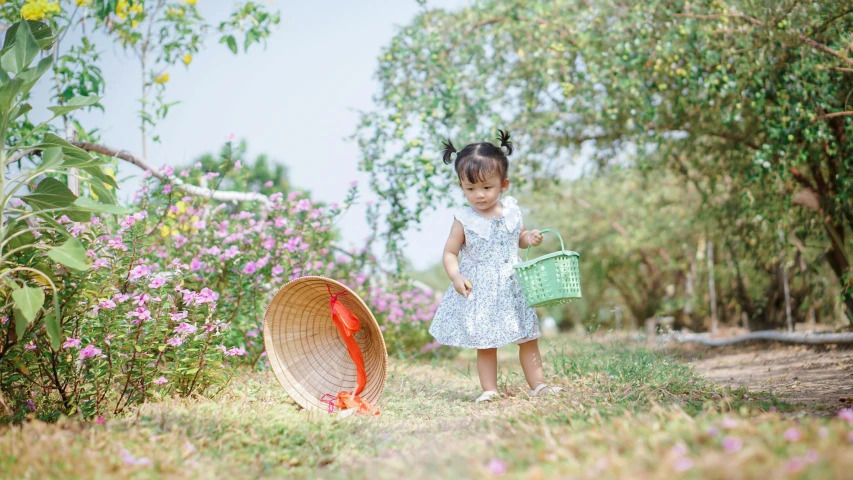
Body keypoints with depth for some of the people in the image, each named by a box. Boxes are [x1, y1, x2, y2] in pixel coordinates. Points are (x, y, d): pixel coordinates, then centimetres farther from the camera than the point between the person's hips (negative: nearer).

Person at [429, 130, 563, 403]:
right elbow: (450, 252, -6)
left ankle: (538, 385, 18)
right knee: (486, 343, 4)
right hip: (480, 292, -3)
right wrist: (456, 277, -21)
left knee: (528, 338, 9)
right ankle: (489, 390, 14)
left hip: (514, 286, 3)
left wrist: (529, 238, -5)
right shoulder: (464, 221, -10)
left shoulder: (511, 210, 0)